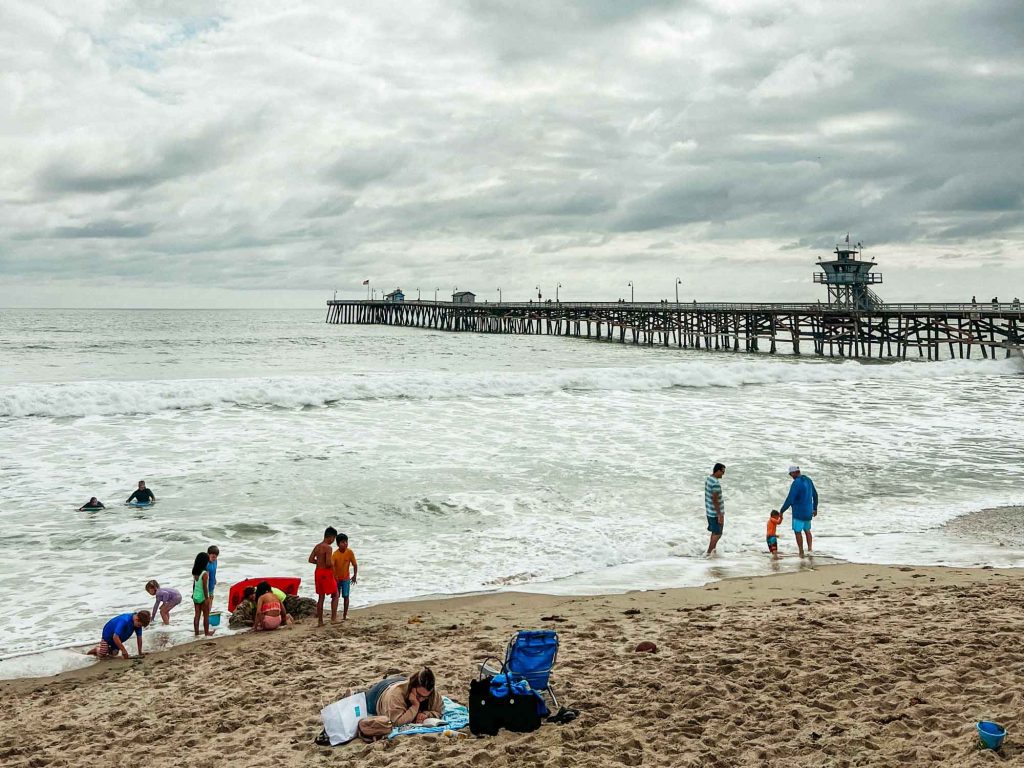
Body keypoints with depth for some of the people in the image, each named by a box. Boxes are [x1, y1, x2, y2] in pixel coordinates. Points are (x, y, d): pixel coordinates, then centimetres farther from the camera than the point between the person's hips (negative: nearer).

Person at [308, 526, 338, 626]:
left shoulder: (317, 546, 8)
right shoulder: (328, 547, -17)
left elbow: (311, 559, 9)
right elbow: (328, 563, -23)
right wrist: (332, 567, -3)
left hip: (318, 572, 8)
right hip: (326, 573, -8)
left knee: (321, 597, 13)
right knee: (335, 595, 5)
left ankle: (320, 621, 15)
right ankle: (333, 618, 0)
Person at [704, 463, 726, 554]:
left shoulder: (708, 479, 6)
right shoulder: (716, 483, -24)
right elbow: (715, 500, -25)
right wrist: (720, 515, -20)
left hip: (710, 511, 10)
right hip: (715, 513, -10)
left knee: (715, 533, 20)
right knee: (717, 534, 0)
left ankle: (713, 551, 28)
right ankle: (708, 553, 3)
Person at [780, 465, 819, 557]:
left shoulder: (796, 483, -22)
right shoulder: (808, 480, 4)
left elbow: (790, 500, -23)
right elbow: (815, 495, 15)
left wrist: (782, 510, -13)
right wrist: (815, 508, 27)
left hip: (799, 512, -8)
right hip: (808, 511, 8)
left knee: (797, 532, 5)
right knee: (807, 530, 22)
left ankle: (801, 553, 9)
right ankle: (809, 549, 13)